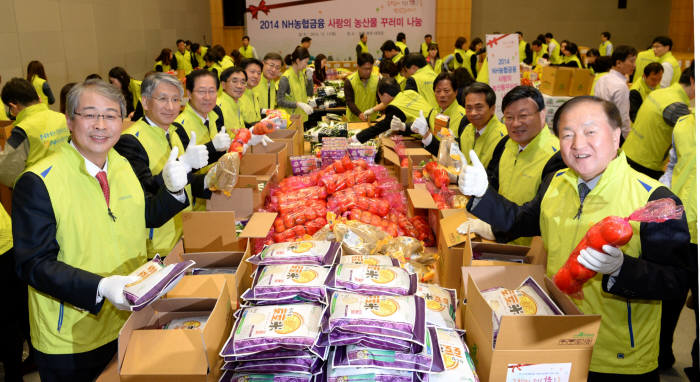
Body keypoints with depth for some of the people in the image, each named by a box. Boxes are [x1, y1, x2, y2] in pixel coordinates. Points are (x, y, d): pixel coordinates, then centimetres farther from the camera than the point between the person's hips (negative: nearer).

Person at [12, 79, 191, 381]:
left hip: (129, 320, 6)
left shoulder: (123, 165, 1)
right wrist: (101, 287, -33)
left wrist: (173, 190, -6)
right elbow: (34, 263, -19)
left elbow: (145, 216, 14)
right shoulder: (38, 182, -19)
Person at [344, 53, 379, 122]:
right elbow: (349, 101, -15)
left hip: (372, 119, 2)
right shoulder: (349, 81, -13)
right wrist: (359, 114, -32)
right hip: (354, 120, -2)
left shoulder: (377, 79, -6)